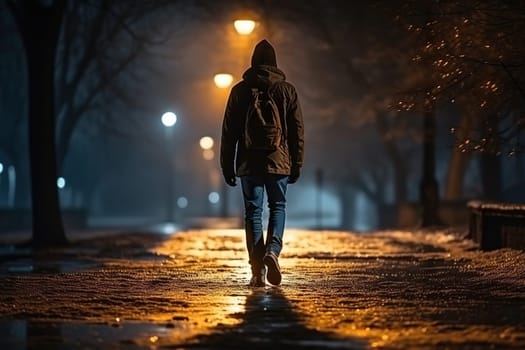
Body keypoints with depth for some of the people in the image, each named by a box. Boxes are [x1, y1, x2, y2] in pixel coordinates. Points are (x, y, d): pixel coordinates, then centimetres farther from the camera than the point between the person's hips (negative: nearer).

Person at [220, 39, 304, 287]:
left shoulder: (240, 90, 3)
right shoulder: (287, 90, 3)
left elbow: (229, 131, 3)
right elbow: (297, 130, 3)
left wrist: (227, 166, 8)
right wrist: (297, 164, 9)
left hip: (249, 163, 0)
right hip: (279, 161, 0)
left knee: (253, 212, 4)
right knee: (278, 207, 13)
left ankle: (258, 271, -1)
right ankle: (273, 250, -13)